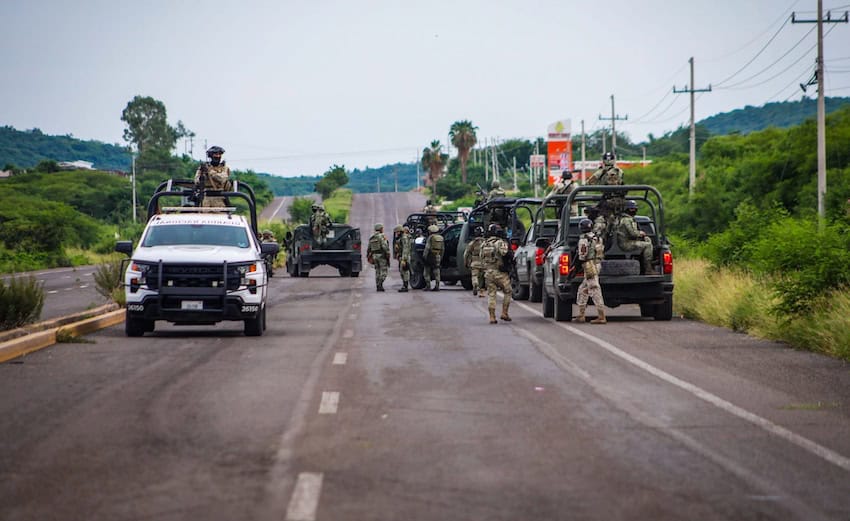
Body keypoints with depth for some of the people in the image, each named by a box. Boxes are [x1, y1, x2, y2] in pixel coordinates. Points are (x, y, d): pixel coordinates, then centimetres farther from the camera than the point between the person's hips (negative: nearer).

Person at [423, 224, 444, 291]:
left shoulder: (430, 237, -8)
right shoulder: (441, 238, 11)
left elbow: (427, 248, -13)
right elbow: (442, 249, 14)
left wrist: (424, 255, -7)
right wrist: (441, 256, 20)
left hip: (431, 256, -5)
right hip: (438, 257, 5)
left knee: (427, 271, 4)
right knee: (437, 271, 6)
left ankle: (428, 285, 0)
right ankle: (437, 286, 1)